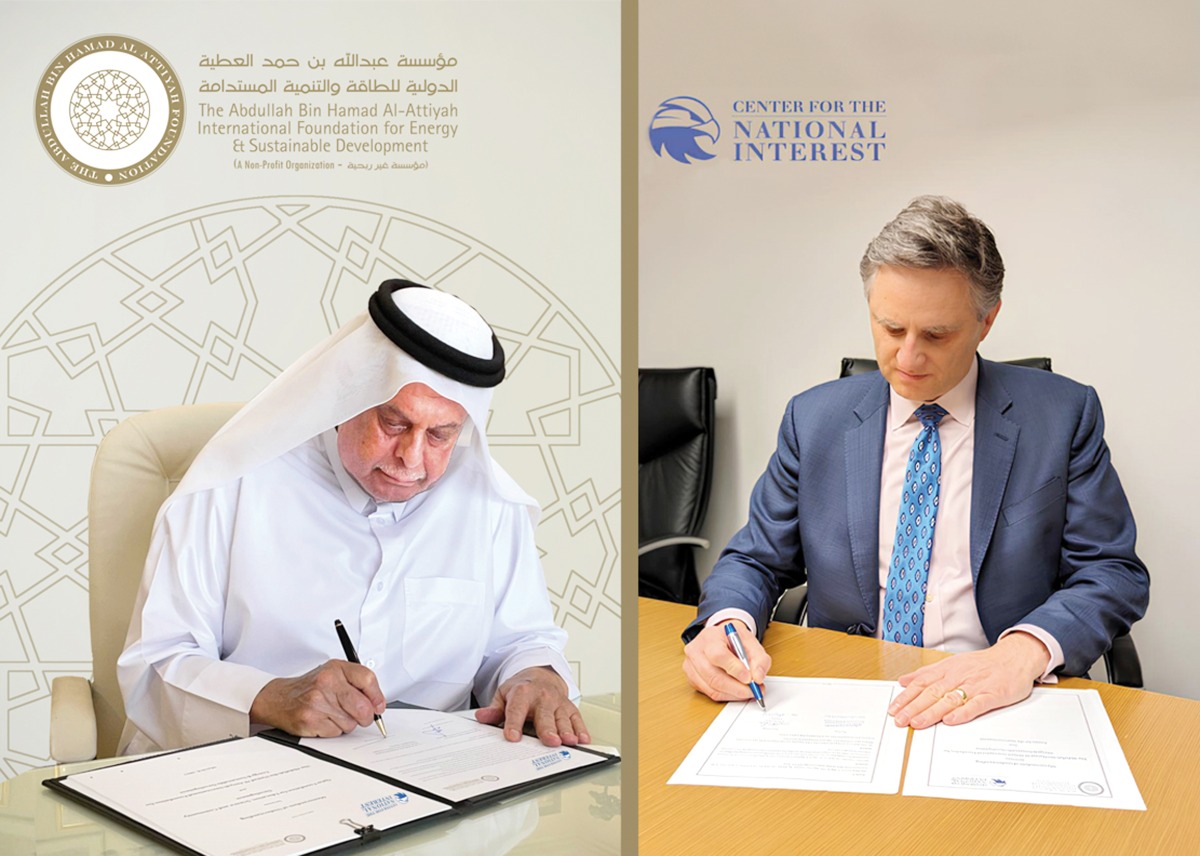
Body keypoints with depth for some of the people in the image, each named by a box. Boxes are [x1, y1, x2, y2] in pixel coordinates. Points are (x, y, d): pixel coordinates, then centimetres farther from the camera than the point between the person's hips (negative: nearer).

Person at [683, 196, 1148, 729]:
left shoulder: (1062, 415, 0)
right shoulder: (814, 420, 5)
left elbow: (1114, 574, -2)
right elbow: (758, 559, 9)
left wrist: (1024, 651, -22)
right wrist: (725, 622, -16)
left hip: (996, 705, -1)